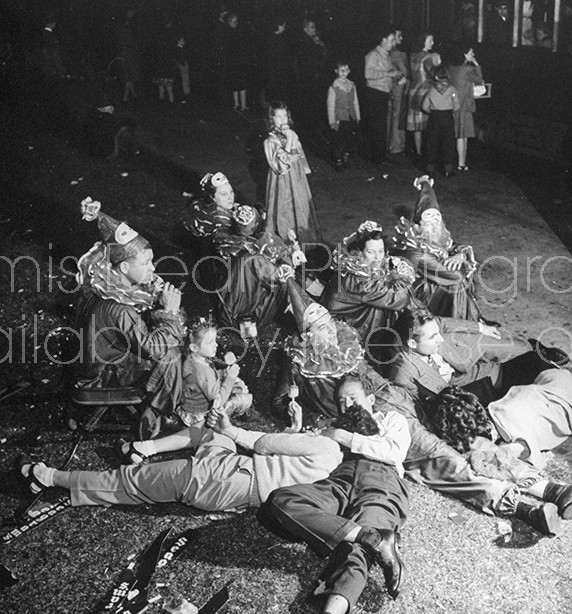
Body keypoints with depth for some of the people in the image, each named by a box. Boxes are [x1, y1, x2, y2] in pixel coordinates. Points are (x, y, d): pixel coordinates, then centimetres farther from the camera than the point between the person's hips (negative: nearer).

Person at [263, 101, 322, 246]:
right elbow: (282, 166, -25)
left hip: (297, 180, 6)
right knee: (285, 214, 2)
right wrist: (288, 143, -26)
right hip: (283, 184, -6)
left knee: (301, 209, 14)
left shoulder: (292, 135, 2)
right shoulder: (270, 141, -17)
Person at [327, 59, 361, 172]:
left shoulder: (352, 85, 7)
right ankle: (338, 162, 15)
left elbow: (355, 102, 12)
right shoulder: (333, 87, -7)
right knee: (339, 142, 0)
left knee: (351, 141, 6)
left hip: (352, 118, 4)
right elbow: (330, 106, -5)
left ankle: (345, 158, 28)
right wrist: (332, 122, -7)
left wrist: (357, 117, 12)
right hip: (340, 119, -4)